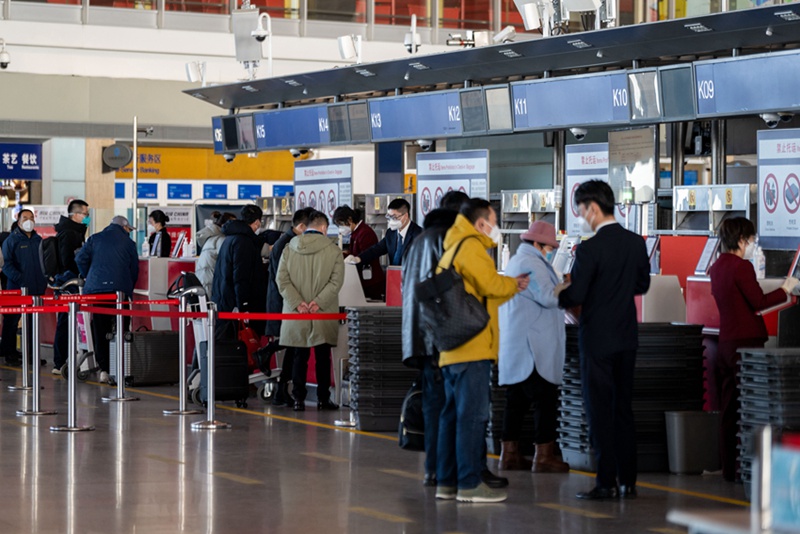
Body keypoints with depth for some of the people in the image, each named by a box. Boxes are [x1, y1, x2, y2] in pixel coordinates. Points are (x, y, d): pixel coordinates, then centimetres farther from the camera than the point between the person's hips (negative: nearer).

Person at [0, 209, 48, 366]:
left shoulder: (38, 240, 14)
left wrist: (44, 280, 8)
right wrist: (19, 279, -17)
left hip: (36, 288, 5)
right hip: (17, 288, -5)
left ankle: (32, 352, 15)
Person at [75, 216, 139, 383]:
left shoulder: (95, 239, 13)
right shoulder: (128, 242, 10)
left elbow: (80, 259, 5)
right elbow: (134, 269, 11)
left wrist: (89, 277, 18)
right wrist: (129, 290, 23)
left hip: (96, 288, 2)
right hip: (120, 290, -2)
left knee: (99, 331, 5)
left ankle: (103, 369, 1)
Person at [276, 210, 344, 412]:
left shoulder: (289, 249, 4)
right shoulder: (333, 250, -4)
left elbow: (282, 280, -2)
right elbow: (336, 281, -12)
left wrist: (297, 302, -7)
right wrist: (318, 302, -12)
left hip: (296, 314, 2)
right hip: (324, 315, -2)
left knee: (300, 356, 9)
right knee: (323, 357, 8)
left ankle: (299, 399, 6)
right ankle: (323, 399, 11)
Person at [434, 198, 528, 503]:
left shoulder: (452, 249, 23)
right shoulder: (471, 247, -8)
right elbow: (491, 284, -15)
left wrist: (511, 287, 19)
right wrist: (514, 284, 5)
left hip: (452, 350, 10)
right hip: (472, 349, -10)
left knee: (452, 414, 11)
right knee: (473, 415, -8)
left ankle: (446, 482, 14)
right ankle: (470, 484, -8)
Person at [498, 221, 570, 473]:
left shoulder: (514, 262, 21)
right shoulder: (530, 264, -13)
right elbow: (549, 298, -20)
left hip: (514, 347, 11)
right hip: (533, 348, -11)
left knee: (517, 401, 11)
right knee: (545, 400, -7)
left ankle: (510, 453, 12)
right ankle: (544, 456, -8)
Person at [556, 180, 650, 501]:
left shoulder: (590, 249, -18)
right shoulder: (636, 243, 2)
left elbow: (575, 297, -17)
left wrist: (560, 294, 3)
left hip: (597, 339, -6)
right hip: (627, 338, 6)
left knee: (599, 411, 0)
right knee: (623, 409, 12)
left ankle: (606, 483, 0)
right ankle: (628, 481, 14)